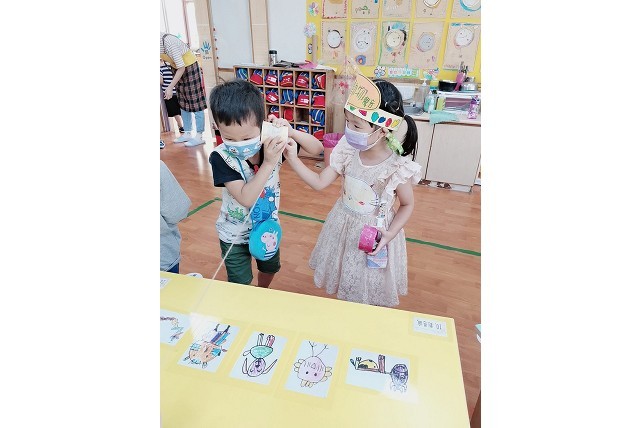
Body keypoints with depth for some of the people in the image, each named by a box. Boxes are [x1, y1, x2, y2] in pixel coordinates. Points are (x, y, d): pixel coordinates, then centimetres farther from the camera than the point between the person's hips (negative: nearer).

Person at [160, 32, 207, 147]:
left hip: (189, 67, -8)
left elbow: (181, 67, -26)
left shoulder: (168, 42, -29)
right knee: (182, 103, 10)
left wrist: (170, 87, -25)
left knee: (195, 101, -6)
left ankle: (199, 136, -3)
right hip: (179, 69, 8)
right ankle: (187, 133, 17)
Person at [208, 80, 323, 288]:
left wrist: (291, 132, -30)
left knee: (270, 268, 28)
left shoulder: (272, 144, -20)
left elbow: (317, 148, -13)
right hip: (235, 234, -3)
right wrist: (269, 163, -41)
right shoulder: (220, 157, -28)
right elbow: (246, 198, -35)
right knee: (240, 284, 14)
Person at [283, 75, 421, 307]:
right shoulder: (348, 152, -14)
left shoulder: (398, 167, -25)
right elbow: (319, 182, -9)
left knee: (371, 287, 17)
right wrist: (293, 159, -20)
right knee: (346, 278, 24)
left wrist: (389, 234, -21)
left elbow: (407, 204, -8)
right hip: (344, 226, 4)